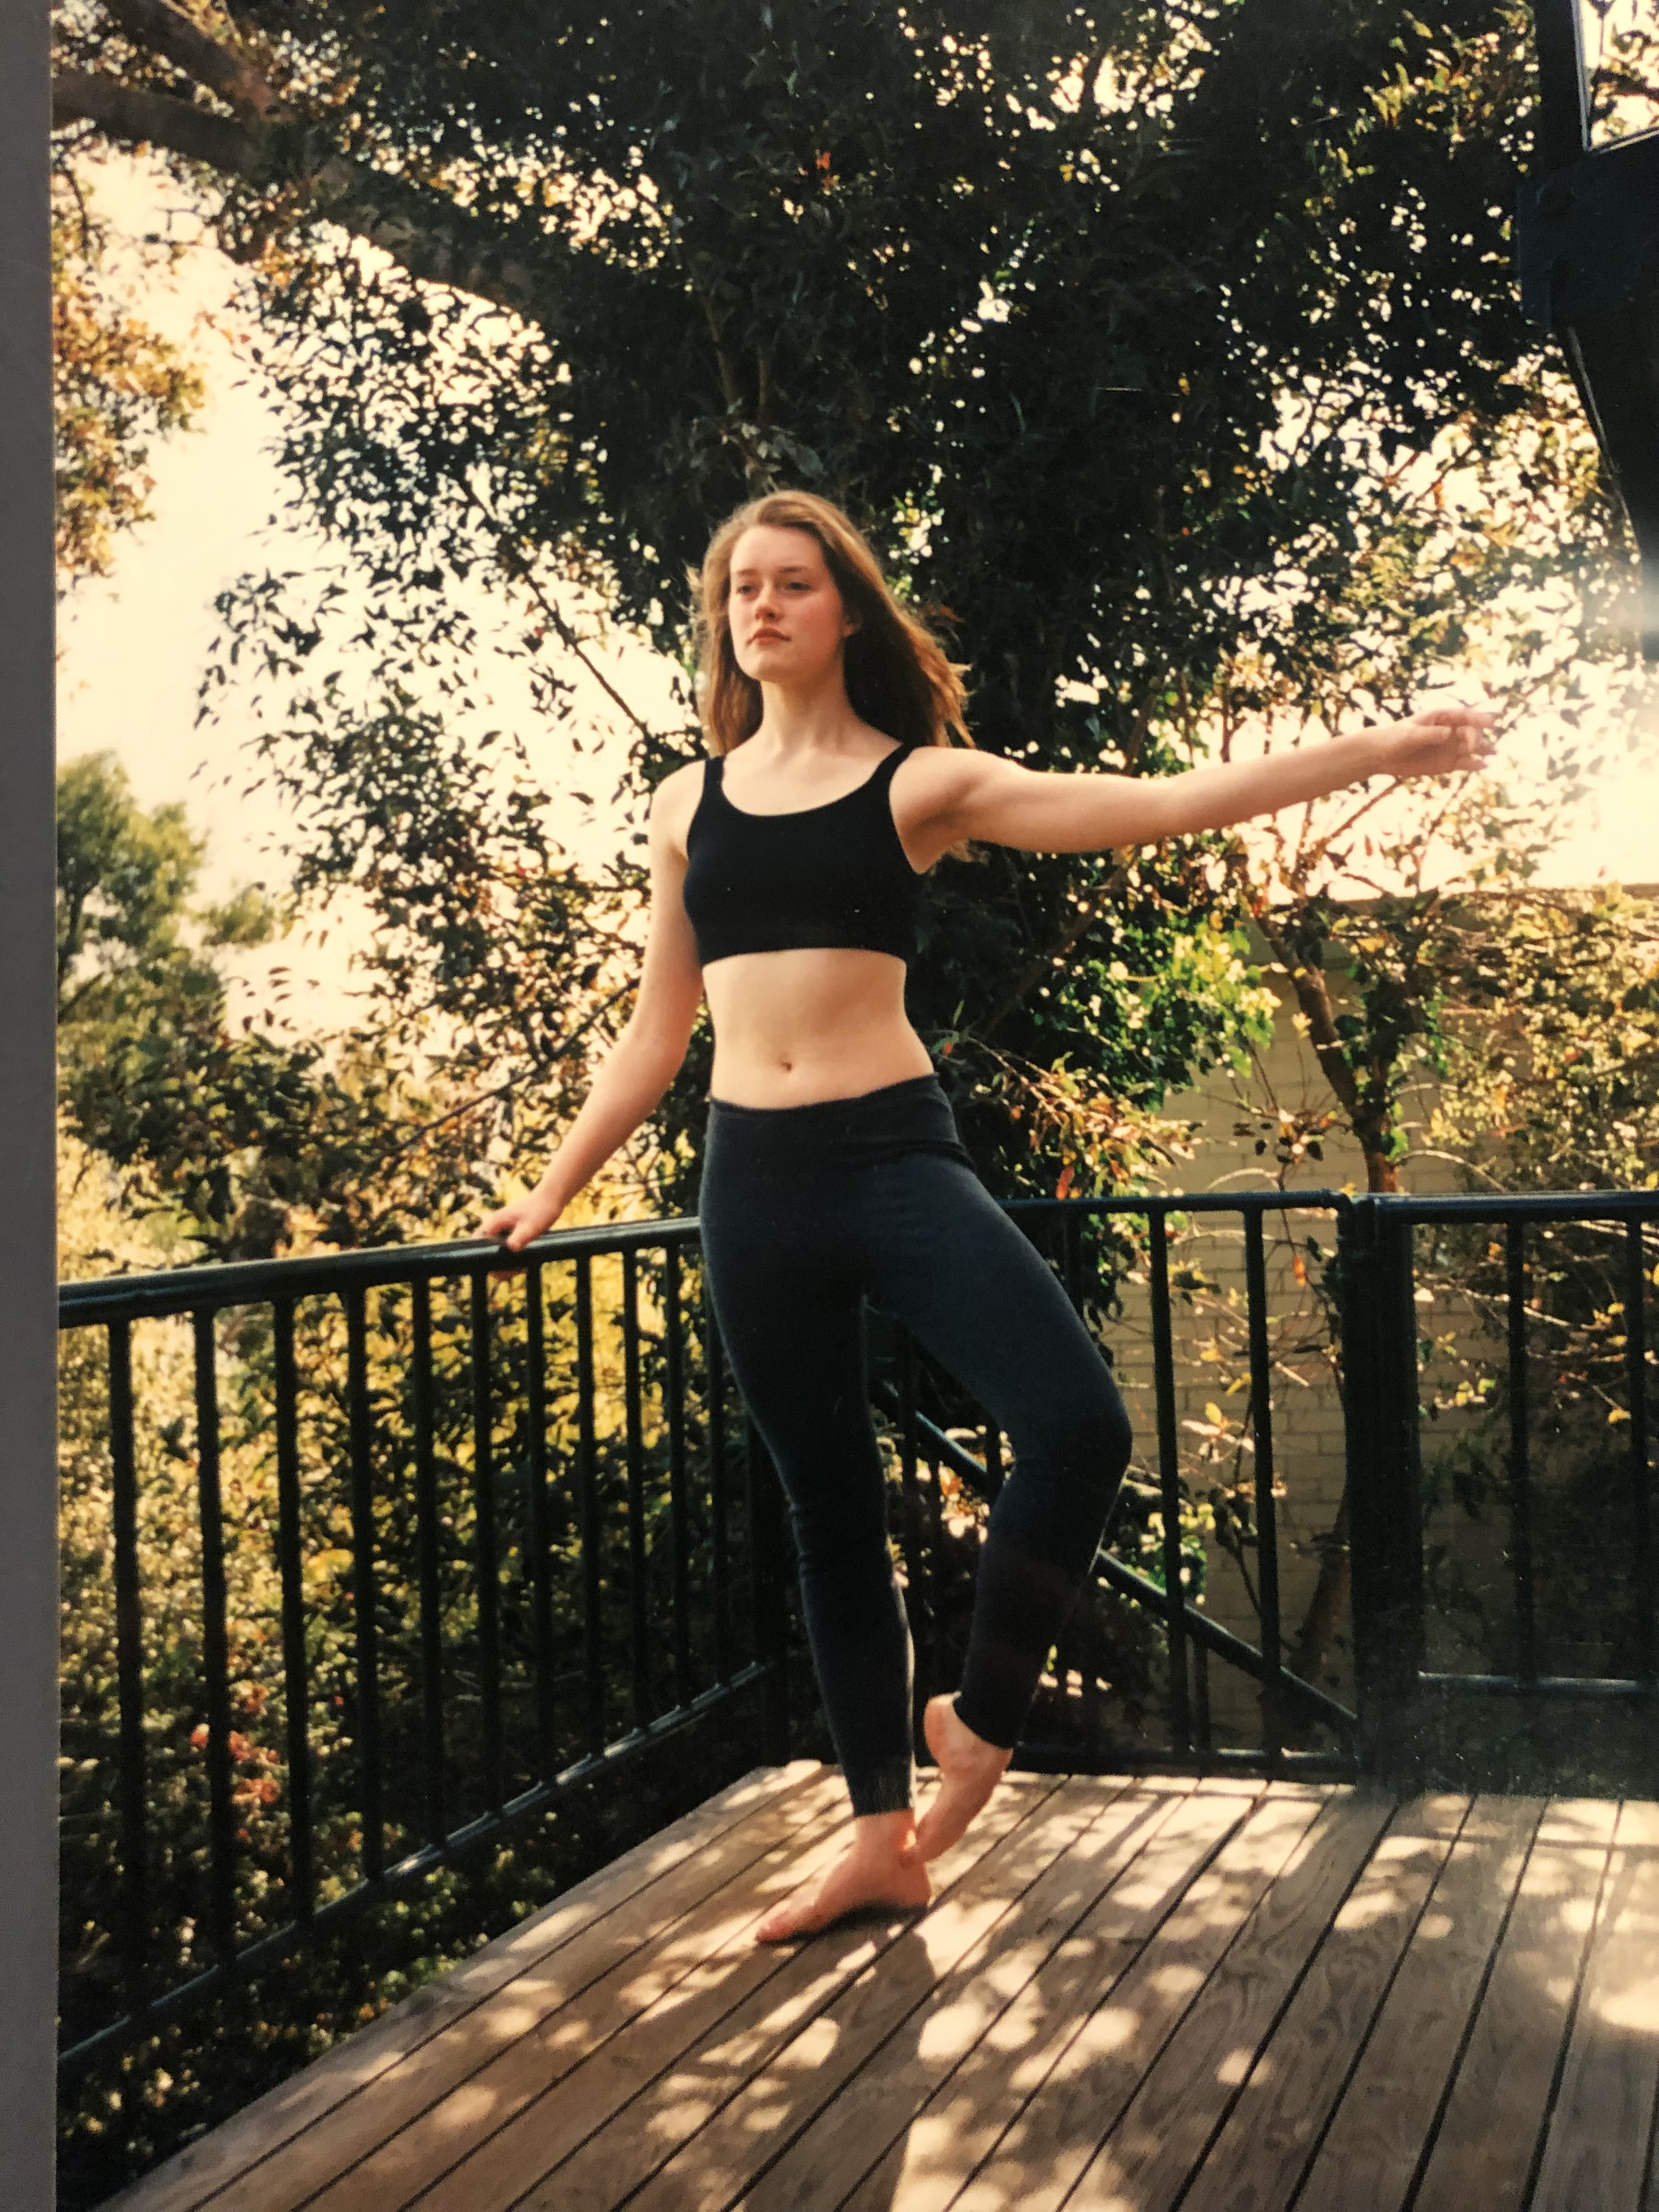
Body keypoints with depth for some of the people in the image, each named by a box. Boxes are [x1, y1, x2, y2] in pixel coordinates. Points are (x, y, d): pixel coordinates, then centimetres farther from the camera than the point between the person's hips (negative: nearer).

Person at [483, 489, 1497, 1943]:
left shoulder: (919, 782, 2)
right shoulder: (692, 804, 11)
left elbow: (1157, 807, -4)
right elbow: (658, 1028, 18)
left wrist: (1371, 752, -10)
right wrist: (558, 1188, 19)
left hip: (893, 1154, -3)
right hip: (753, 1177, 3)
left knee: (1078, 1425, -22)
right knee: (829, 1507, 9)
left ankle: (981, 1719, 4)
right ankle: (883, 1838, 21)